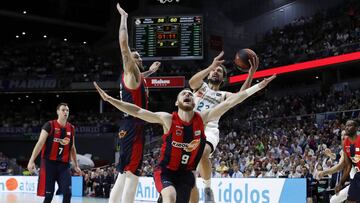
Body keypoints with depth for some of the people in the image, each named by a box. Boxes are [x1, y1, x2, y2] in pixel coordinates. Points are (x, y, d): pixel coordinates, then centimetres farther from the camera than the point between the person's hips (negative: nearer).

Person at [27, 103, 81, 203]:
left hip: (64, 164, 4)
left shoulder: (71, 128, 11)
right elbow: (40, 143, -10)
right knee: (48, 195, -4)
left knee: (67, 193, -7)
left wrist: (76, 165, 19)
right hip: (49, 162, -4)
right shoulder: (49, 125, -5)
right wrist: (32, 160, -18)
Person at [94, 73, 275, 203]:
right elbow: (136, 111, -17)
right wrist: (109, 99, -24)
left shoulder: (202, 118, -8)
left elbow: (230, 102, -11)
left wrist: (259, 86, -12)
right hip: (165, 171, -4)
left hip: (186, 173, 4)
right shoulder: (167, 119, -15)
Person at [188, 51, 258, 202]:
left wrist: (251, 74, -17)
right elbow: (192, 82, -9)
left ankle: (208, 187, -16)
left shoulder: (223, 96, 17)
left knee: (202, 153, -35)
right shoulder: (201, 86, 16)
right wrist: (211, 66, -18)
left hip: (210, 132, -1)